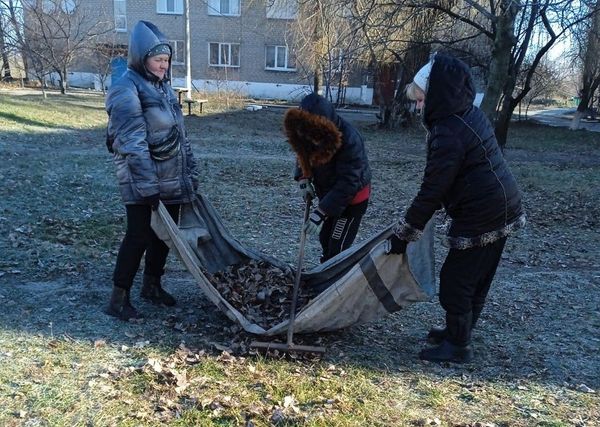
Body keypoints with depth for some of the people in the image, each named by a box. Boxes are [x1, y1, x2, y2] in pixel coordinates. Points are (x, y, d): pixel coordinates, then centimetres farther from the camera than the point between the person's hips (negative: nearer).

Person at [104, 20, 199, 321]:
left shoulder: (163, 86, 14)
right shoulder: (125, 90, -13)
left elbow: (179, 134, 17)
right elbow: (133, 144, -20)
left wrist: (190, 172, 15)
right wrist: (148, 188, -24)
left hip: (172, 179, 8)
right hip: (142, 182, -8)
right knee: (139, 235, -4)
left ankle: (152, 285, 30)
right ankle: (119, 298, 9)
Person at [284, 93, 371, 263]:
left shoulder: (349, 140, -35)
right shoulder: (308, 135, -15)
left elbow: (348, 182, -34)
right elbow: (303, 157, 5)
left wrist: (321, 211, -36)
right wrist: (303, 179, -13)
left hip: (353, 197, -7)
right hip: (328, 193, 7)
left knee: (338, 248, -7)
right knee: (325, 240, 19)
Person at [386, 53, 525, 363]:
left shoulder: (448, 134, -23)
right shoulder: (471, 115, 7)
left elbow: (430, 192, -21)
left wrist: (402, 235, -13)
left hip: (480, 217, -10)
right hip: (502, 210, 10)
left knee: (455, 280, 4)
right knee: (476, 279, 20)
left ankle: (458, 346, 20)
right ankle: (458, 332, 37)